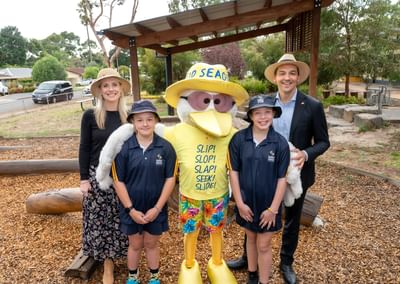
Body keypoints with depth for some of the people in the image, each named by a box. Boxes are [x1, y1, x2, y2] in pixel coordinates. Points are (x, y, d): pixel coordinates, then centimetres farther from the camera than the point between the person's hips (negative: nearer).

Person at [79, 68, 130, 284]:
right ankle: (108, 266, 23)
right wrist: (84, 178, -5)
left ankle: (113, 256, 33)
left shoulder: (128, 116, 1)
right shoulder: (90, 115, -6)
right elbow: (84, 148, -2)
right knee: (100, 220, 6)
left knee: (121, 221, 10)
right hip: (98, 176, -2)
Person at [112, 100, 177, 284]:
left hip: (156, 209, 0)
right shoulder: (124, 148, -12)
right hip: (131, 209, 0)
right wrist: (130, 209, -11)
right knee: (135, 245, 19)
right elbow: (118, 181, -8)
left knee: (152, 244, 19)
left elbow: (170, 179, -8)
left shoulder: (166, 147, -11)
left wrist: (157, 208, -11)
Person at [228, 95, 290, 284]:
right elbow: (233, 172, -7)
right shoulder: (239, 139, -12)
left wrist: (273, 208, -10)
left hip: (268, 204, -1)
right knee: (251, 238, 22)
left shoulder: (280, 143, -13)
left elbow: (282, 179, -9)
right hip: (246, 202, 2)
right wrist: (240, 203, -8)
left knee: (264, 245, 10)